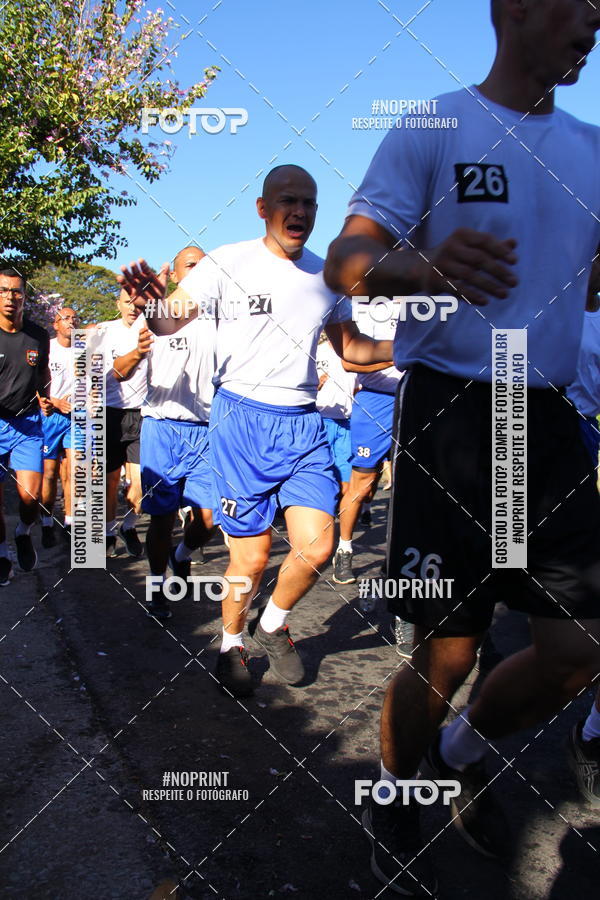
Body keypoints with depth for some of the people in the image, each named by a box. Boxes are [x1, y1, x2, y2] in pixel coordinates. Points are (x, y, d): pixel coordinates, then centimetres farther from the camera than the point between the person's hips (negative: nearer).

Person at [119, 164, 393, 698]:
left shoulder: (325, 276, 10)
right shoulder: (229, 263, -4)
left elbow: (351, 347, 19)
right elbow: (170, 322, -7)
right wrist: (154, 302, -30)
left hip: (304, 423, 4)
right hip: (242, 418, -4)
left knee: (318, 547, -6)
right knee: (253, 557, 0)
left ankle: (274, 625, 24)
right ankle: (232, 644, 29)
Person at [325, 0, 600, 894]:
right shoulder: (431, 129, -2)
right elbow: (344, 260, -9)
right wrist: (420, 266, -31)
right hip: (449, 411, -5)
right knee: (446, 652, -1)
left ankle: (461, 754, 34)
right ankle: (392, 804, 29)